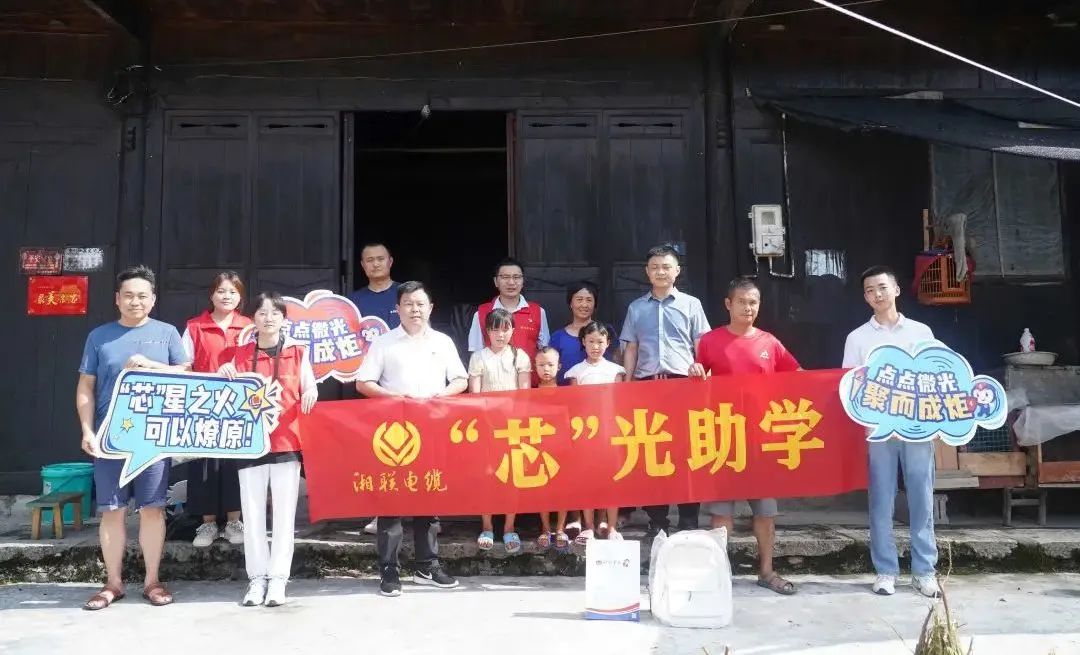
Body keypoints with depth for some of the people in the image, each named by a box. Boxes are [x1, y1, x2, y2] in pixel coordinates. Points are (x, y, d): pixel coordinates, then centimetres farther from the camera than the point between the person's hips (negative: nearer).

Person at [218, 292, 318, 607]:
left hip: (287, 441, -2)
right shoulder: (240, 354, 8)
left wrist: (310, 393, -21)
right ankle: (257, 577, 14)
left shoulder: (297, 352, 4)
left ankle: (278, 577, 9)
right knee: (252, 512, 5)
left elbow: (310, 389, 2)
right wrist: (224, 376, -7)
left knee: (284, 512, 1)